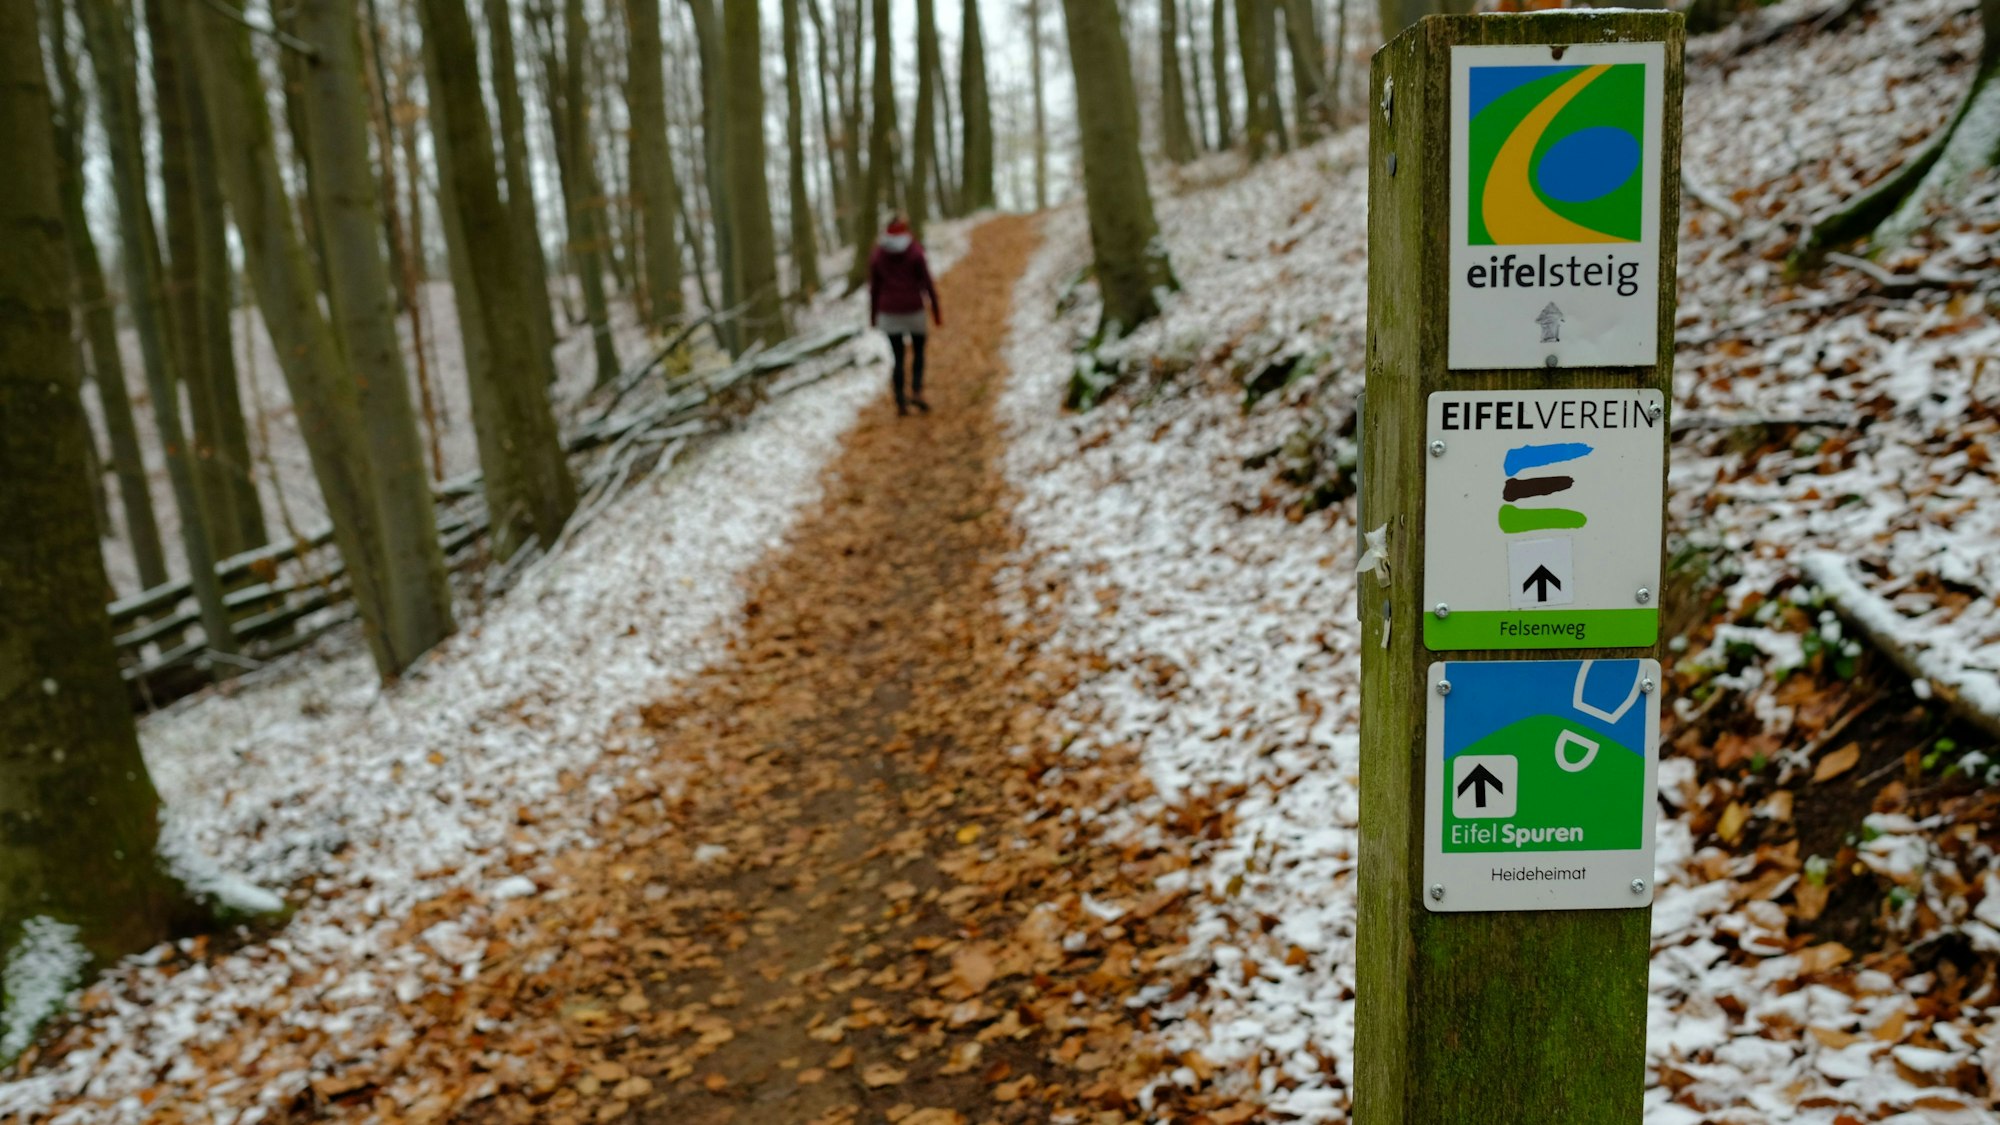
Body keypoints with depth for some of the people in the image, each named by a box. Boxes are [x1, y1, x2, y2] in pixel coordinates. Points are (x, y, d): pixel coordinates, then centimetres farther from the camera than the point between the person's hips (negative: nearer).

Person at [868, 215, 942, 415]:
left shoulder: (877, 256, 0)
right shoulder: (915, 253, -7)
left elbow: (874, 288, 2)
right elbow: (927, 283, -7)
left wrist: (873, 316, 10)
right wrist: (936, 310, -1)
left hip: (889, 311, 2)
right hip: (913, 309, -2)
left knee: (898, 357, 8)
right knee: (918, 351, 16)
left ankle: (901, 403, 4)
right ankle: (916, 392, -4)